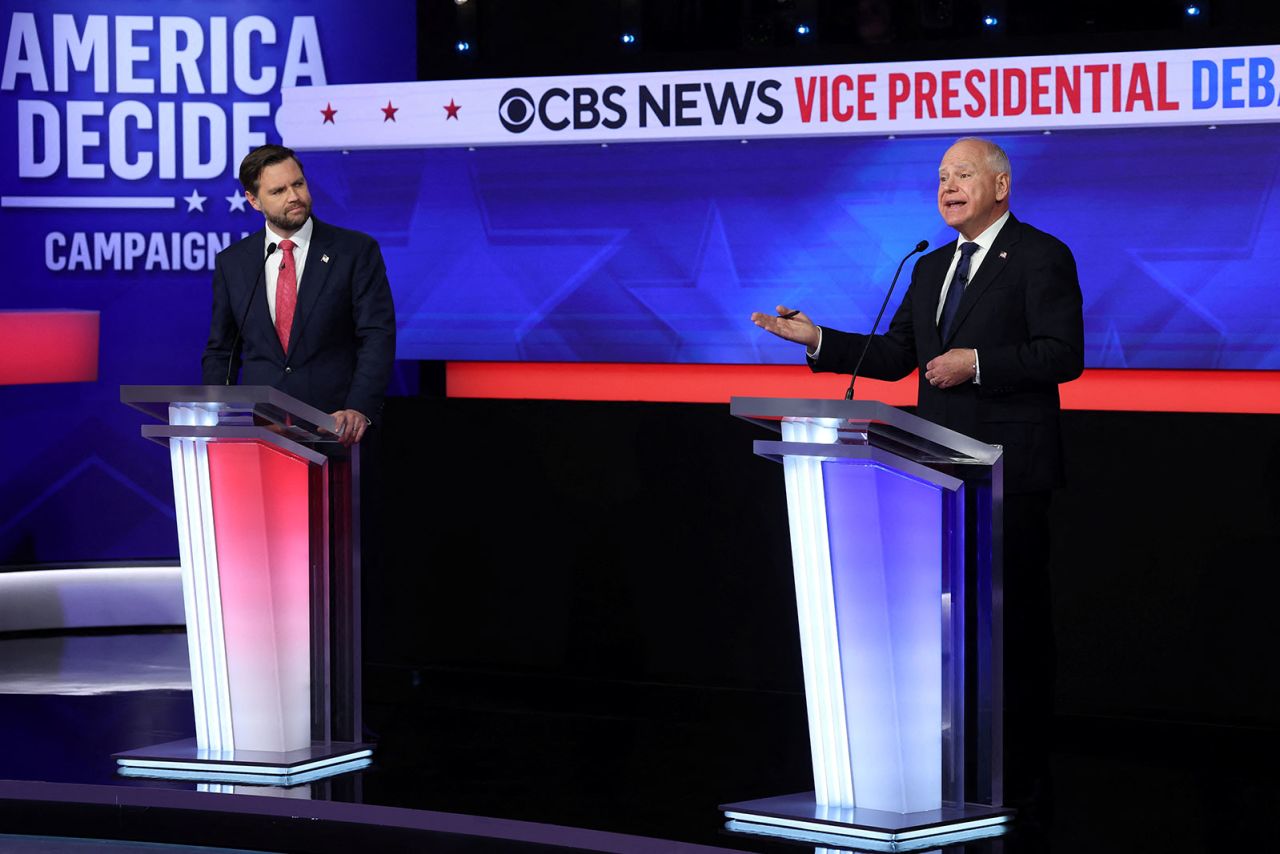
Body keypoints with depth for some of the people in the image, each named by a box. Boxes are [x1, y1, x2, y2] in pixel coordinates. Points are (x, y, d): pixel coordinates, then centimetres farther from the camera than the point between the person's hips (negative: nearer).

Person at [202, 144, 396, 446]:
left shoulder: (357, 250, 2)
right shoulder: (232, 262, 11)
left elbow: (377, 336, -4)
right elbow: (220, 351, 16)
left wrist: (359, 409, -19)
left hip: (336, 428, -2)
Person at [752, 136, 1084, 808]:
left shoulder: (1040, 258, -5)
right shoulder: (931, 268, 18)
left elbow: (1063, 354, -13)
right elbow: (894, 356, 16)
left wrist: (977, 364, -20)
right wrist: (818, 340, 5)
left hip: (1008, 470, -7)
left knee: (1014, 617, -3)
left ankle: (1021, 769, 4)